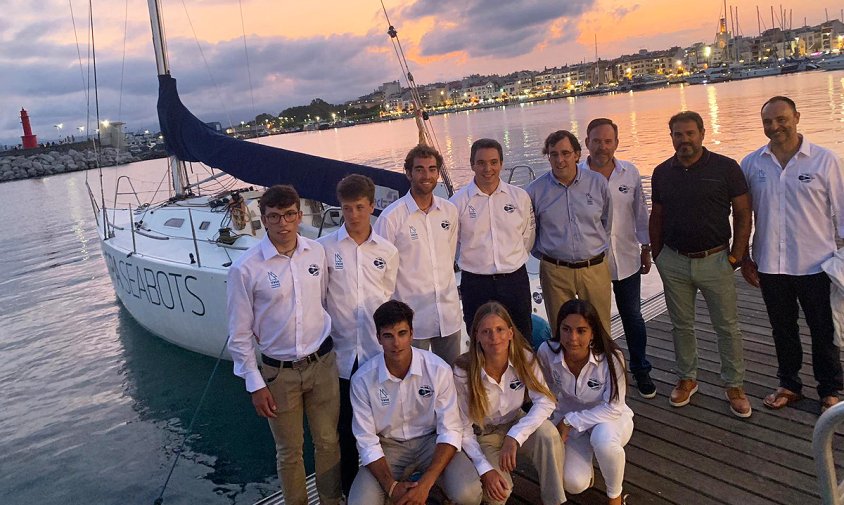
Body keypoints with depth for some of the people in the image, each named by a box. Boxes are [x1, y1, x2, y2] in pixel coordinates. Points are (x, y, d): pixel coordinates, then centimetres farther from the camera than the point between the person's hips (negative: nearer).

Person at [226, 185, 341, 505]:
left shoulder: (317, 253, -4)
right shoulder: (245, 269, -14)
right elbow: (239, 335, -6)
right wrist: (255, 384, -5)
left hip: (322, 363, 3)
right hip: (279, 372, -2)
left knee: (328, 442, 14)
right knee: (290, 451, 14)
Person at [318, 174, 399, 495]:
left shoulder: (387, 252, 5)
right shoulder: (324, 248, -2)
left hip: (378, 353, 1)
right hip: (341, 352, -1)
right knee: (346, 426, 12)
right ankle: (349, 488, 31)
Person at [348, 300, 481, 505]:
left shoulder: (439, 369, -17)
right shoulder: (362, 379, -16)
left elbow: (450, 431, -14)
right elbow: (367, 441, -9)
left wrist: (425, 484, -25)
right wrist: (391, 486, -23)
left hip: (430, 441, 0)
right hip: (387, 446, 0)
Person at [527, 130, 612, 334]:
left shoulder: (598, 183, 1)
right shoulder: (535, 190, -2)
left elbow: (608, 222, 13)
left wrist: (598, 250, 12)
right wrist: (546, 256, 10)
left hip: (595, 269, 1)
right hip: (555, 272, -1)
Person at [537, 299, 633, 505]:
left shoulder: (611, 357, -28)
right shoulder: (547, 352, -21)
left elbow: (613, 407, -23)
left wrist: (569, 421, -24)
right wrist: (557, 425, -2)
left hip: (610, 418, -1)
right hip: (568, 422, 2)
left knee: (603, 439, -38)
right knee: (574, 484, -21)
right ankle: (583, 459, 17)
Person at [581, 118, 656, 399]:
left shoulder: (630, 173, 0)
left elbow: (641, 213, 9)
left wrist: (646, 249, 9)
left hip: (627, 259, 2)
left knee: (632, 317, 14)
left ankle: (641, 371, 31)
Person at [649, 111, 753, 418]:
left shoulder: (725, 168, -6)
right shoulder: (662, 172, 5)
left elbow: (743, 213, -4)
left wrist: (736, 255, -8)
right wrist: (657, 254, 8)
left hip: (714, 260, -3)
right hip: (673, 262, 3)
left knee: (727, 326, 5)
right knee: (681, 325, 13)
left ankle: (734, 386, 21)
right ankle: (687, 379, 30)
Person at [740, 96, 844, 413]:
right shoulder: (751, 164, 1)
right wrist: (744, 258, 8)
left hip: (815, 265, -2)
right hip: (770, 266, 2)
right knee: (782, 330, 17)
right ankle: (789, 385, 35)